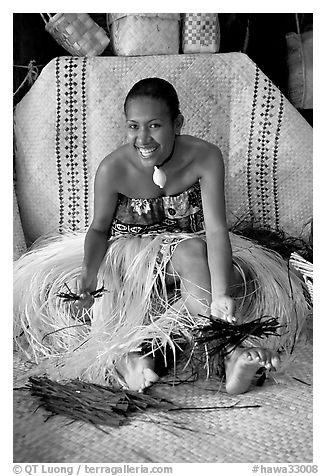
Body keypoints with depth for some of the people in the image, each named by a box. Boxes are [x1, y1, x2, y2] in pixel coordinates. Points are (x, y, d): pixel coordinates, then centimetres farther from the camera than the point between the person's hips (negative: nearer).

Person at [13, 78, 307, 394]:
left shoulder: (205, 158, -22)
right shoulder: (112, 169, -21)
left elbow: (216, 229, -27)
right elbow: (99, 229, -8)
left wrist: (220, 295, -41)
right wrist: (88, 273, -30)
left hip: (187, 247, 1)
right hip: (129, 248, 0)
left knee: (193, 250, -33)